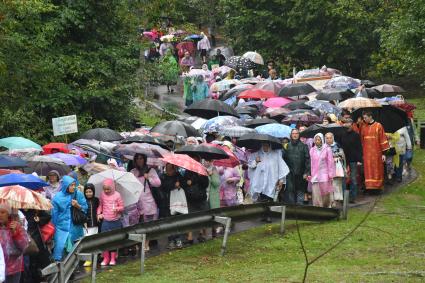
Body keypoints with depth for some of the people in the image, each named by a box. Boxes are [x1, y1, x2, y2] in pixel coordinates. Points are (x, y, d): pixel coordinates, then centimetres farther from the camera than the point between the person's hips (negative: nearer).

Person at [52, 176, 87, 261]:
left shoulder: (79, 194, -3)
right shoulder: (58, 197, -6)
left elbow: (85, 208, 4)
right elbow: (54, 214, 2)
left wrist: (78, 206, -16)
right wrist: (54, 228, 6)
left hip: (75, 228, 2)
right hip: (61, 228, -2)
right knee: (60, 246, -9)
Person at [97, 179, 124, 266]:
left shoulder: (117, 195, -5)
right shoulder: (102, 195, 3)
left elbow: (122, 207, -2)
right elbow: (100, 205, 15)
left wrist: (117, 209, -22)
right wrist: (99, 213, 0)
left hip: (115, 221, -2)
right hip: (105, 221, 2)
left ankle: (113, 258, 15)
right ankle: (106, 258, 11)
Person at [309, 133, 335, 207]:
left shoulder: (327, 149, 2)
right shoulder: (312, 150, 10)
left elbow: (330, 162, 0)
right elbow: (310, 163, 10)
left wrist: (330, 175, -4)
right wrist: (309, 175, 6)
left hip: (324, 175, -2)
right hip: (315, 175, 2)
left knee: (325, 194, 0)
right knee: (316, 195, -5)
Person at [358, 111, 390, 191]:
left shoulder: (378, 126, -2)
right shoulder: (362, 126, 8)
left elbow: (382, 139, -3)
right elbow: (360, 139, 9)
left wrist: (383, 153, -7)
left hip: (376, 152, -3)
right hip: (366, 153, 3)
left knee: (376, 168, 1)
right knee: (368, 170, 0)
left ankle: (377, 186, 7)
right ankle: (369, 186, 1)